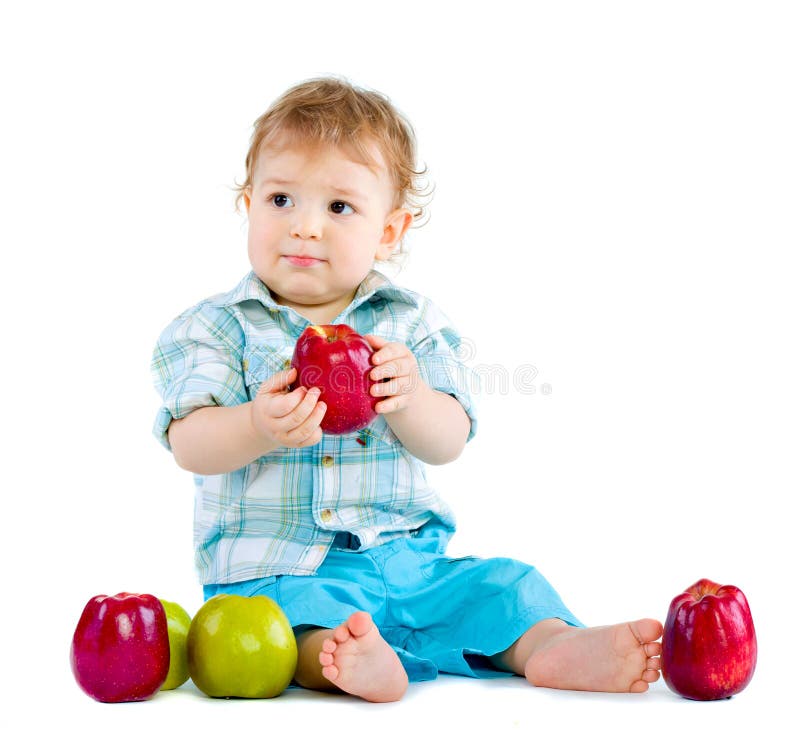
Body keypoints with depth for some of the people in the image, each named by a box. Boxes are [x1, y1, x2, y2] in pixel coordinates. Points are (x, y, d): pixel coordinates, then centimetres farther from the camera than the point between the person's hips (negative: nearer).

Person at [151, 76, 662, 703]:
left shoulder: (411, 322, 6)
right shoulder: (217, 327, 2)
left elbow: (449, 442, -3)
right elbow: (189, 445, -11)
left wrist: (408, 397, -27)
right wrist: (260, 427, -34)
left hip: (405, 560, 4)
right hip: (276, 571, -3)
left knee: (504, 584, -14)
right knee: (298, 610, -35)